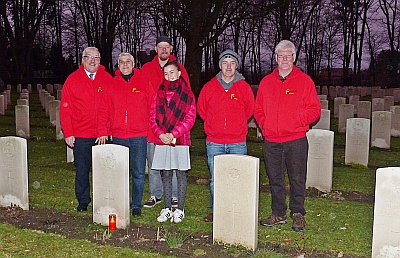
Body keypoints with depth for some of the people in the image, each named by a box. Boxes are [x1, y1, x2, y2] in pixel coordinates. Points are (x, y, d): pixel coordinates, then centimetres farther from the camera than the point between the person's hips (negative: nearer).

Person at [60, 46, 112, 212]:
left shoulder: (107, 79, 4)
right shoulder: (73, 80, 3)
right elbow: (65, 108, 2)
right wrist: (68, 133, -4)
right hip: (80, 135, 0)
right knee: (82, 169, 7)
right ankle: (83, 201, 21)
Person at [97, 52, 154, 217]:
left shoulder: (143, 82, 4)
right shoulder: (112, 84, 7)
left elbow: (153, 107, 3)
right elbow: (104, 110, 6)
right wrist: (103, 132, -1)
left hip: (139, 137, -1)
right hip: (117, 137, 2)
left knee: (139, 173, 4)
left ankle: (136, 205, 16)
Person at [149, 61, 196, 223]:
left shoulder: (187, 94, 1)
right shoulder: (159, 93, 10)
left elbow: (190, 118, -5)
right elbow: (152, 116, 6)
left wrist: (173, 133, -13)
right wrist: (160, 134, -9)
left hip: (180, 140, -3)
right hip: (162, 140, 3)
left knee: (180, 174, 3)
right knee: (166, 174, 8)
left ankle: (180, 209, 11)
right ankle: (167, 208, 17)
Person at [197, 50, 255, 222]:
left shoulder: (244, 87, 2)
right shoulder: (209, 87, 2)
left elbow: (249, 110, 15)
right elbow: (201, 109, 15)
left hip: (237, 143, 0)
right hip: (214, 142, 0)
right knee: (215, 179, 5)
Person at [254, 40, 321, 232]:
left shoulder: (304, 81, 1)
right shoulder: (266, 81, 11)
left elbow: (314, 109, -1)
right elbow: (258, 108, 16)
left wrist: (298, 121, -12)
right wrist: (264, 124, 1)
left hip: (296, 140, -3)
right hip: (271, 140, 4)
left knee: (297, 178, 3)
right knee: (275, 179, 11)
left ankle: (297, 214, 18)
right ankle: (278, 214, 24)